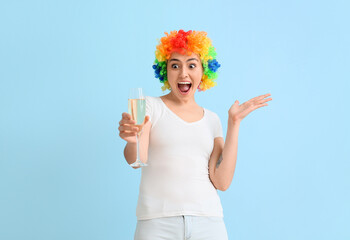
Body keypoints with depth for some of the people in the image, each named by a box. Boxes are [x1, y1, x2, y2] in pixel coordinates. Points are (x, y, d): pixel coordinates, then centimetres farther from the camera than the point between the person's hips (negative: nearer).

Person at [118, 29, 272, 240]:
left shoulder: (212, 120, 11)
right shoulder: (151, 106, 4)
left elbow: (222, 181, -1)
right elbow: (137, 159, -12)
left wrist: (234, 123, 0)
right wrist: (132, 140, -34)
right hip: (158, 221, -2)